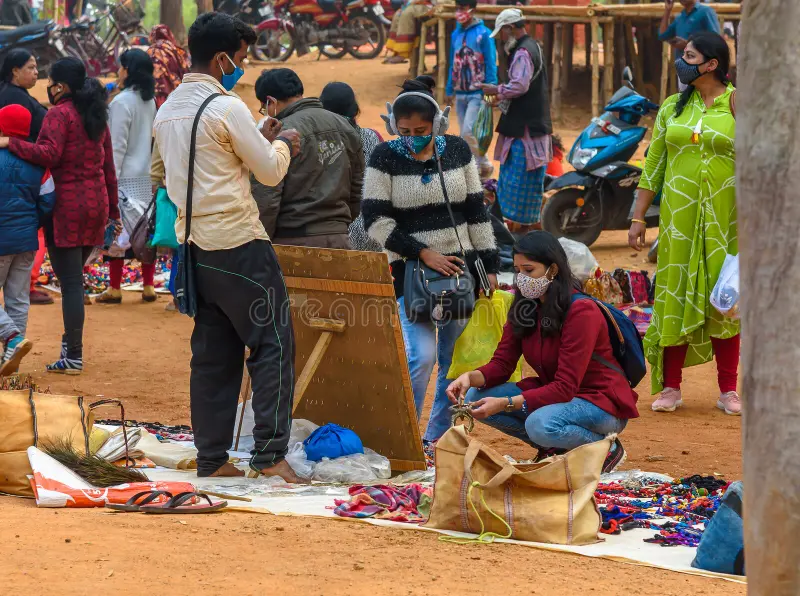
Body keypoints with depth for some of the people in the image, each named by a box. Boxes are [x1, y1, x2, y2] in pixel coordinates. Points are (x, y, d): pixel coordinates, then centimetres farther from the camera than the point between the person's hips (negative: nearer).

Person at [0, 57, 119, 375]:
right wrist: (113, 210, 20)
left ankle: (74, 357, -3)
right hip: (96, 203, 7)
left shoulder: (59, 114, -11)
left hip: (67, 205, -7)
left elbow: (48, 154, -25)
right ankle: (71, 344, 20)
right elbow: (108, 166, 16)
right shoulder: (97, 114, 13)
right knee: (73, 278, 17)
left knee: (70, 281, -4)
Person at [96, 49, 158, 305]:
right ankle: (148, 286, 12)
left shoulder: (122, 102, -13)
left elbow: (118, 145, -15)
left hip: (125, 176, -7)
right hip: (146, 176, 7)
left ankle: (114, 289, 1)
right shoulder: (149, 101, 8)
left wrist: (110, 179, -12)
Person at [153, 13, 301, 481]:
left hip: (197, 245, 8)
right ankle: (270, 454, -7)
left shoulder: (168, 111, 11)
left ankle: (212, 458, 9)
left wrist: (260, 141, 18)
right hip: (239, 244, -8)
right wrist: (281, 145, 12)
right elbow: (271, 172, -8)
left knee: (213, 354, 10)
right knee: (273, 346, -2)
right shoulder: (227, 108, -14)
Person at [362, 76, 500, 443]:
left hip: (460, 268, 4)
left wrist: (488, 265, 8)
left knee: (454, 360, 6)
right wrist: (424, 253, -14)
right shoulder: (385, 157, -4)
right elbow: (375, 220, -8)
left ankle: (439, 438, 18)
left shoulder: (457, 151, 5)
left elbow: (476, 211, 11)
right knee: (422, 356, -17)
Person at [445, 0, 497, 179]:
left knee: (468, 132, -15)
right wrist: (449, 90, 14)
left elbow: (491, 65, -11)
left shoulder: (483, 34, -10)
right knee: (465, 135, 8)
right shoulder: (456, 34, 10)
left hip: (477, 94, -7)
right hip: (460, 94, 7)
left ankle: (485, 165, 2)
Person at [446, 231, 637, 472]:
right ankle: (553, 448, 3)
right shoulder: (524, 307, 1)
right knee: (475, 397, -10)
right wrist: (470, 378, -23)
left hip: (602, 403, -7)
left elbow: (565, 387, -26)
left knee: (541, 424, -38)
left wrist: (505, 404, -35)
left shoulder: (582, 311, -22)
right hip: (553, 395, 7)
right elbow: (501, 364, 0)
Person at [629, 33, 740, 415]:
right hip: (679, 213, 3)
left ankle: (728, 390, 10)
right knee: (675, 294, 2)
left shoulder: (737, 104, -2)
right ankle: (671, 387, 9)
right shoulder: (673, 108, 8)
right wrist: (638, 218, 7)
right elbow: (653, 165, 10)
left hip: (725, 216, -3)